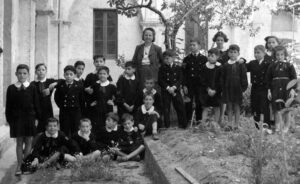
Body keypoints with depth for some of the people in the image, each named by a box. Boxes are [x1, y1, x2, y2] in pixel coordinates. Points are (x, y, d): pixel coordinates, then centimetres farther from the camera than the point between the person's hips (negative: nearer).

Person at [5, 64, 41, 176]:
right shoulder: (11, 88, 1)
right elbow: (8, 106, 4)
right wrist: (9, 119, 1)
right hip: (16, 119, 0)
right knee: (19, 142, 5)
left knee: (28, 142, 3)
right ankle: (19, 165, 10)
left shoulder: (32, 88, -1)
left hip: (30, 118, 0)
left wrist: (36, 118, 0)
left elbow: (36, 104, 2)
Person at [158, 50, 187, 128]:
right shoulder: (162, 68, 2)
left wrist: (174, 87, -16)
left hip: (176, 90, 1)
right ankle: (167, 125, 11)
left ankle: (183, 124, 16)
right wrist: (168, 87, -15)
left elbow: (180, 80, -1)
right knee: (166, 108, 0)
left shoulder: (178, 68, 5)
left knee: (180, 107, 3)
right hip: (165, 91, -1)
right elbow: (160, 80, -4)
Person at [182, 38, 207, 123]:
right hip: (189, 85, 1)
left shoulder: (204, 59, 4)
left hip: (200, 85, 0)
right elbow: (184, 73, 3)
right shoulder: (187, 59, 7)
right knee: (188, 103, 1)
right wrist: (184, 85, -5)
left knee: (199, 103, 4)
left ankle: (199, 120, 15)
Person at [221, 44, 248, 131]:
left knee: (236, 107, 4)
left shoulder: (241, 65, -2)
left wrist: (243, 87, -8)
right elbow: (222, 78, 8)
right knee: (229, 107, 8)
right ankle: (230, 124, 15)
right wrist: (223, 88, 1)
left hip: (237, 89, -2)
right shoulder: (225, 65, 6)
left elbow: (244, 77, -2)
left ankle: (236, 124, 12)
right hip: (228, 88, 3)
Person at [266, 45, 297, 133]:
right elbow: (268, 79, 6)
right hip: (275, 90, 1)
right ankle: (277, 127, 7)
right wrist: (269, 90, 2)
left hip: (286, 89, -1)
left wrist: (293, 89, -6)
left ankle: (286, 127, 15)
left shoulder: (289, 65, 2)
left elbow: (294, 78, 2)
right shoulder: (272, 66, 5)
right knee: (277, 109, 0)